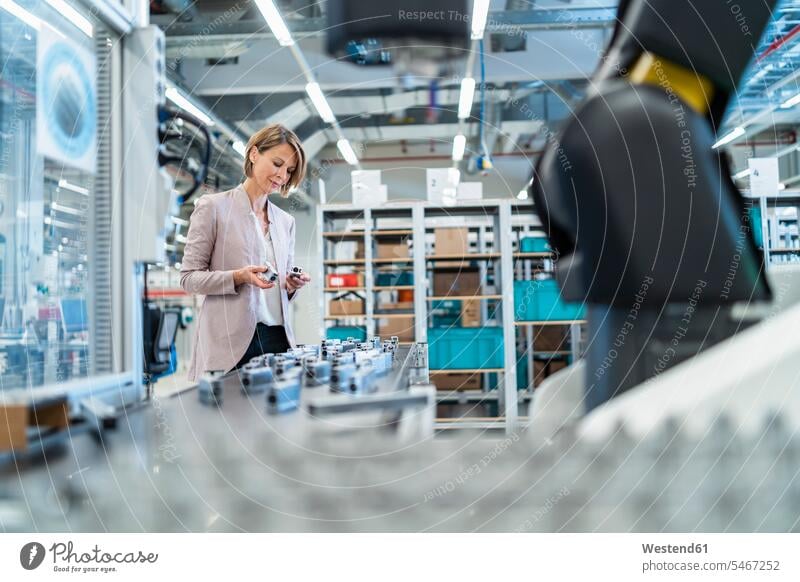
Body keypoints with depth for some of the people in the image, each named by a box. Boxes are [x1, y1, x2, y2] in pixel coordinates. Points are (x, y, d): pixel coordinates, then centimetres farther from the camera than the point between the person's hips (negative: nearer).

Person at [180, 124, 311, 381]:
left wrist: (292, 285, -3)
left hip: (278, 339, 5)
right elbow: (189, 277, -2)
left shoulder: (286, 221, 16)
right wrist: (239, 277, -17)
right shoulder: (213, 207, 1)